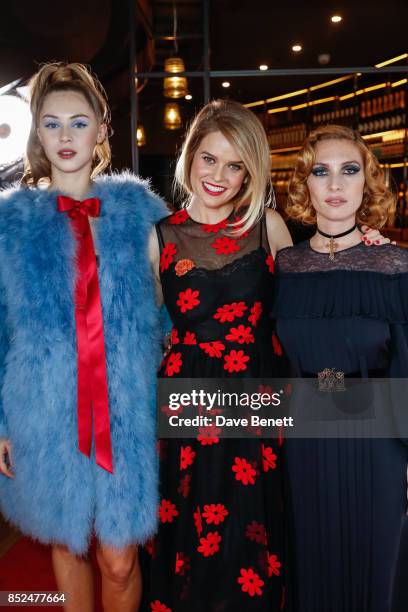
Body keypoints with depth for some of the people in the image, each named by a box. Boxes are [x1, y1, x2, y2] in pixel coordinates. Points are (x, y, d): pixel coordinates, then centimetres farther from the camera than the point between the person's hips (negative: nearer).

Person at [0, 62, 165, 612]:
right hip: (46, 415, 1)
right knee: (66, 543, 18)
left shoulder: (135, 207, 2)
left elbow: (163, 308, 6)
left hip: (126, 413, 0)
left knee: (119, 560, 6)